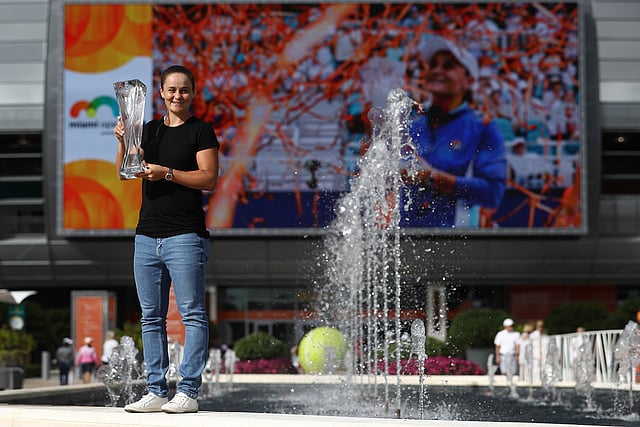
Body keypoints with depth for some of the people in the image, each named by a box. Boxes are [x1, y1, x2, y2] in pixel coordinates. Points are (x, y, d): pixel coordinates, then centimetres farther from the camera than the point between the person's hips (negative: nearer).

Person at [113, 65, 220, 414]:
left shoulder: (201, 131, 2)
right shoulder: (149, 130, 18)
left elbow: (209, 178, -8)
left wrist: (167, 173, -16)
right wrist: (123, 143, -9)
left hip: (185, 236, -6)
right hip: (146, 236, 6)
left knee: (192, 314, -7)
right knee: (151, 317, 6)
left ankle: (188, 392, -7)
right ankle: (156, 392, 10)